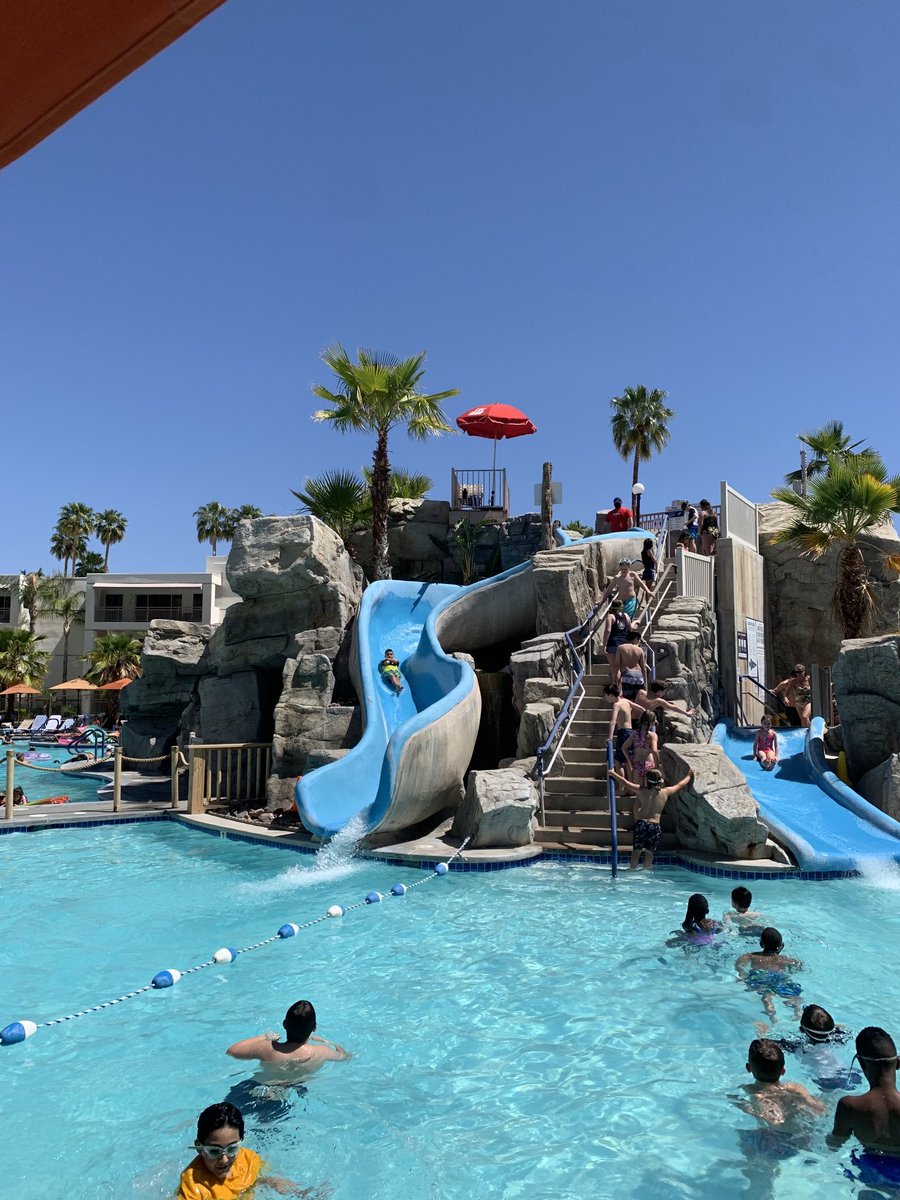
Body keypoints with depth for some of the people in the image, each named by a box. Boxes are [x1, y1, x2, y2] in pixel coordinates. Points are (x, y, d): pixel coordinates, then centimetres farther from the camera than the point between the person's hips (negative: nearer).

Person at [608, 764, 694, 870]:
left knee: (636, 850, 7)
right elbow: (680, 785, 17)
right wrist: (689, 775, 34)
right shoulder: (665, 792, 2)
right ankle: (646, 870, 13)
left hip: (640, 823, -1)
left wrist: (613, 773, 18)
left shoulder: (642, 791, -2)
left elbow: (624, 782, 5)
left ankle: (633, 869, 11)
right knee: (649, 852, 11)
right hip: (655, 825, 1)